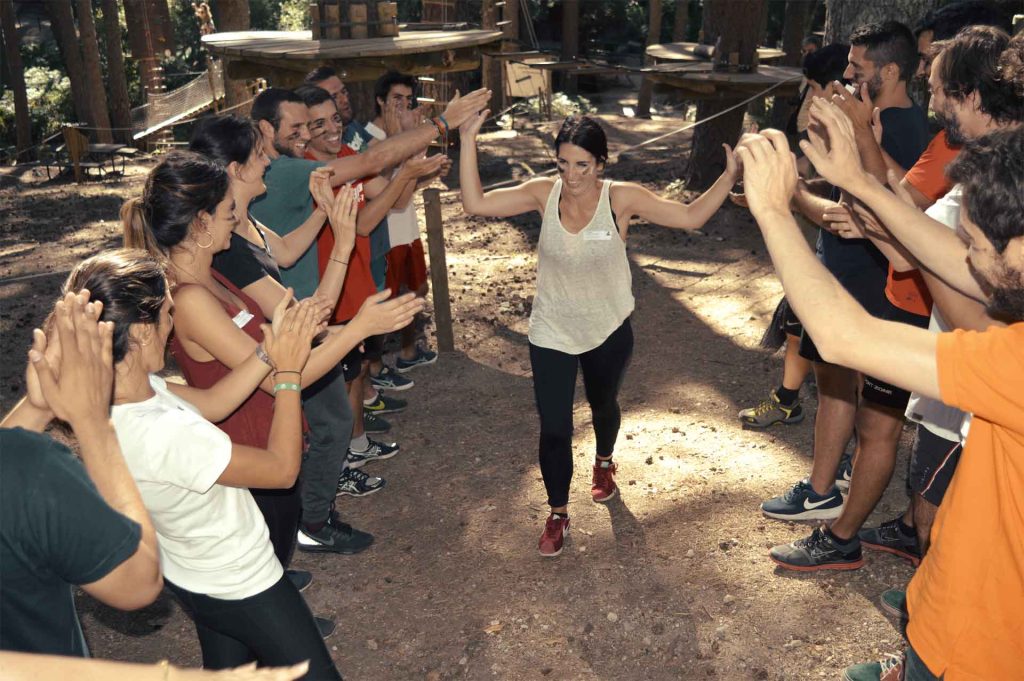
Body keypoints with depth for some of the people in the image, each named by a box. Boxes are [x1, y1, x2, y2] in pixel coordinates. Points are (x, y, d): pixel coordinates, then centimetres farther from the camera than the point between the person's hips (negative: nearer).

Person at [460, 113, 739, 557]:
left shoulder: (621, 198, -18)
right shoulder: (543, 193, -15)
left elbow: (691, 216, -17)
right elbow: (475, 204, -20)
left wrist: (729, 176, -30)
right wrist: (468, 140, -27)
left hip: (609, 331, 1)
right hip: (551, 333, 0)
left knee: (603, 405, 27)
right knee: (554, 429, 0)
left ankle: (604, 463, 61)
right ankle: (558, 513, 25)